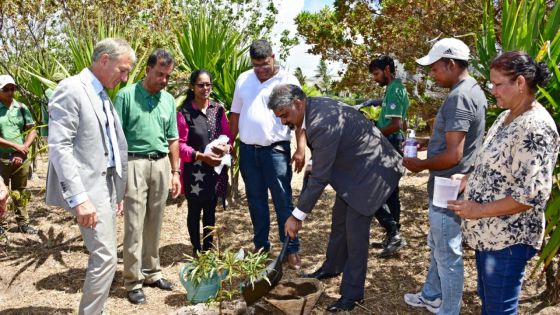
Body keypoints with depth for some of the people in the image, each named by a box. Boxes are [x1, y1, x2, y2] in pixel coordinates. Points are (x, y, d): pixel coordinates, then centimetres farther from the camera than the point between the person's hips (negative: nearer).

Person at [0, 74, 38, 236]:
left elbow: (32, 131, 5)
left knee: (20, 192, 11)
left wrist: (23, 150, -7)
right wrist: (16, 145, -14)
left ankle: (23, 223, 20)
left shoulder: (21, 107, 5)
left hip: (21, 158, 3)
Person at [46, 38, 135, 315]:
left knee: (102, 256, 15)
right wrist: (78, 197, -25)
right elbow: (59, 147, -19)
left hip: (106, 185, 9)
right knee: (105, 258, -7)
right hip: (88, 188, -9)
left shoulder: (103, 96, 16)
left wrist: (117, 191, 15)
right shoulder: (71, 89, -12)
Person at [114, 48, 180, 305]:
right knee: (135, 224, -3)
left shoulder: (169, 100, 11)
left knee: (154, 223, 11)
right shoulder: (126, 95, -4)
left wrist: (175, 172, 13)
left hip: (161, 164, 5)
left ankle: (152, 272, 22)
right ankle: (133, 281, 7)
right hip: (135, 163, -4)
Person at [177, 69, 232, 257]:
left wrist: (226, 147, -14)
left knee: (210, 211, 14)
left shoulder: (218, 110, 4)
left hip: (216, 168, 4)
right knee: (195, 211, 9)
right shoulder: (184, 113, -9)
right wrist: (202, 156, -19)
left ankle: (208, 248, 29)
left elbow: (227, 135, 8)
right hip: (194, 170, -4)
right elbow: (180, 144, -10)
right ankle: (196, 249, 25)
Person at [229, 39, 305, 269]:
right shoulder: (243, 80, 11)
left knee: (283, 201, -2)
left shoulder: (288, 81, -3)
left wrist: (301, 149, -16)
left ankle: (291, 250, 7)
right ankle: (261, 247, 24)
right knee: (256, 202, 12)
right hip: (247, 150, 4)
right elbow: (235, 114, 15)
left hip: (275, 150, -4)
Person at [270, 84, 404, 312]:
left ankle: (352, 293, 10)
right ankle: (333, 267, 41)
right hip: (353, 167, 10)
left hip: (372, 171, -10)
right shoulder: (314, 107, -4)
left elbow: (320, 178, -28)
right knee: (339, 218, 20)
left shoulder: (322, 123, -32)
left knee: (355, 230, -5)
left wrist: (297, 216, -21)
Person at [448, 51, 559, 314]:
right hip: (488, 232, 9)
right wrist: (468, 178, 3)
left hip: (508, 237, -9)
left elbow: (532, 194, -25)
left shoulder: (535, 128, -22)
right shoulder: (506, 117, 8)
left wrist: (480, 210, -21)